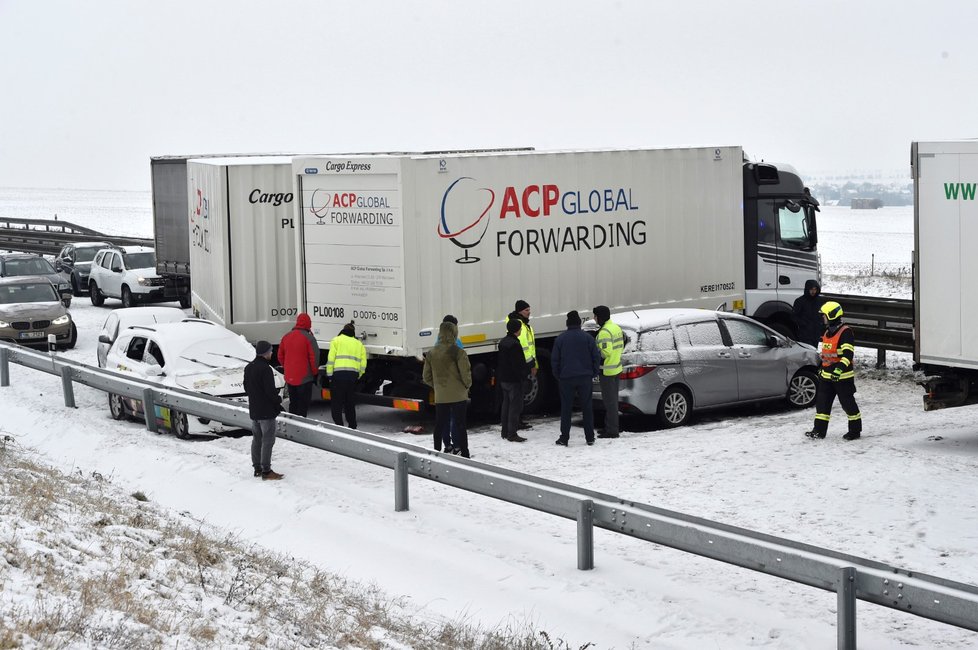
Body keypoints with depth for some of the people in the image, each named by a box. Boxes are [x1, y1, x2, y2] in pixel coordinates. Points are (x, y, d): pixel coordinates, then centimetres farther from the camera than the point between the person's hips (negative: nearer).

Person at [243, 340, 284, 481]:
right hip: (266, 411, -9)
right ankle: (266, 471, -4)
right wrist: (279, 399, -3)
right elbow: (270, 391, -21)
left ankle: (257, 468, 20)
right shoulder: (265, 369, -20)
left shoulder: (248, 368, 8)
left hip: (253, 410, 9)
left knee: (257, 439, 15)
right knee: (268, 440, -4)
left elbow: (246, 388, 15)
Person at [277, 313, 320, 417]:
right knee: (303, 405, -1)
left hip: (289, 377, 6)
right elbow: (314, 357, -14)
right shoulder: (309, 338, -13)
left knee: (293, 404, 17)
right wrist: (315, 372, 0)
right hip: (304, 377, -6)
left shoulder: (286, 337, 6)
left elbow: (280, 357, 13)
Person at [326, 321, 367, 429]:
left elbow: (331, 359, -4)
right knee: (350, 404, 17)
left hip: (339, 374, -4)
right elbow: (363, 364, 12)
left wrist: (329, 375, -1)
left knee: (336, 404, 1)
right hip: (353, 375, 4)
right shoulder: (359, 344, 18)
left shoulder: (336, 340, 5)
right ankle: (352, 427, 22)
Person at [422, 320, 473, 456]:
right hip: (458, 395, -4)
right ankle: (464, 454, 3)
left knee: (440, 425, 12)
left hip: (440, 397, 4)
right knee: (460, 425, 2)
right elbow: (466, 373, -13)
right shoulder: (458, 352, -12)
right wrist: (467, 385, 6)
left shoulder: (431, 353, 3)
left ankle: (436, 451, 16)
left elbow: (426, 377, 8)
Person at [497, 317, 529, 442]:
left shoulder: (503, 342, 11)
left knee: (506, 404, 15)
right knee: (515, 406, -6)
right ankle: (512, 434, -8)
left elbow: (498, 361, 17)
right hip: (514, 380, -10)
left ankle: (505, 432, 21)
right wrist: (528, 369, -7)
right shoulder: (514, 344, -19)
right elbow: (519, 364, -22)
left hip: (503, 379, 10)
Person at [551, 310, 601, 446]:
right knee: (587, 407, 8)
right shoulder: (587, 338, -1)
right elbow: (596, 357, 0)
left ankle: (564, 438, 3)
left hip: (566, 379, -1)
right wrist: (593, 373, 10)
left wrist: (558, 376, 11)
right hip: (585, 378, 1)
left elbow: (554, 359, 0)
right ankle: (590, 438, 10)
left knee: (566, 408, 4)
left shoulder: (560, 339, -2)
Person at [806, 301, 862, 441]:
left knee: (848, 403, 0)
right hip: (827, 375, 9)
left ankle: (855, 430, 12)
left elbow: (848, 353, -24)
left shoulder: (845, 332, -16)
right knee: (822, 402, 6)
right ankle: (819, 430, 11)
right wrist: (822, 368, 28)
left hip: (842, 376, -9)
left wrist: (840, 368, -33)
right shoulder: (828, 332, 13)